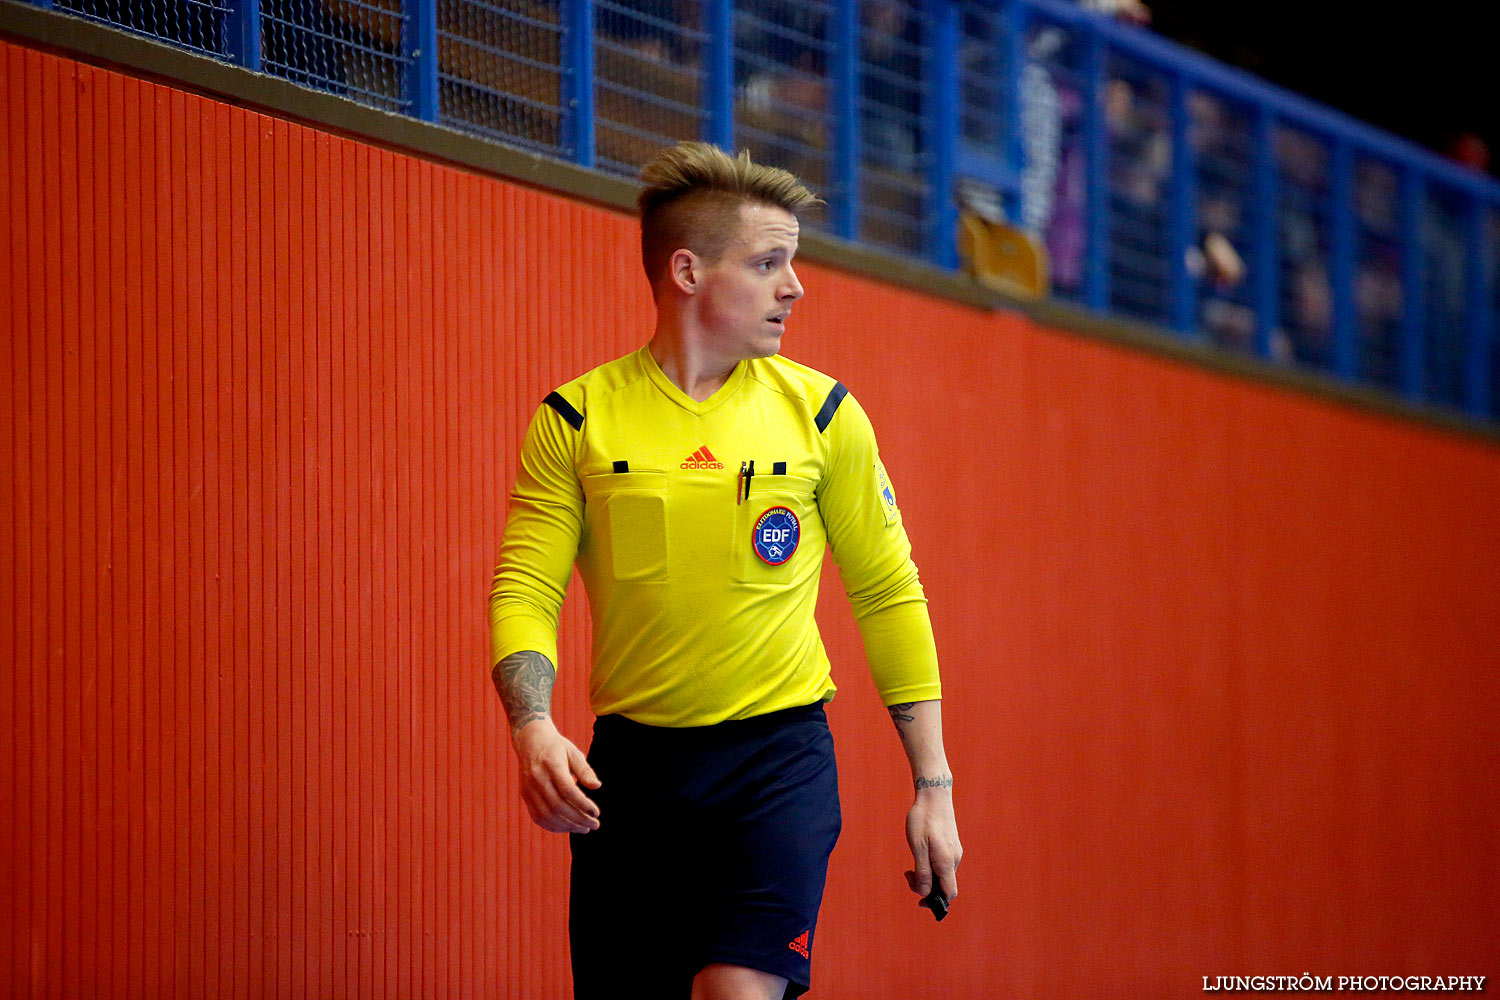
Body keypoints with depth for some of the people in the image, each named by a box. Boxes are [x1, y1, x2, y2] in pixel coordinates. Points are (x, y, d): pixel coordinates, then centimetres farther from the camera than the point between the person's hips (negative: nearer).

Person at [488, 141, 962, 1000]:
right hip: (631, 760, 1)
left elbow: (888, 594, 8)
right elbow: (525, 591, -1)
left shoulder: (822, 413, 3)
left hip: (779, 747, -1)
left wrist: (934, 784, 6)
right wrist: (533, 728, -21)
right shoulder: (576, 421, 1)